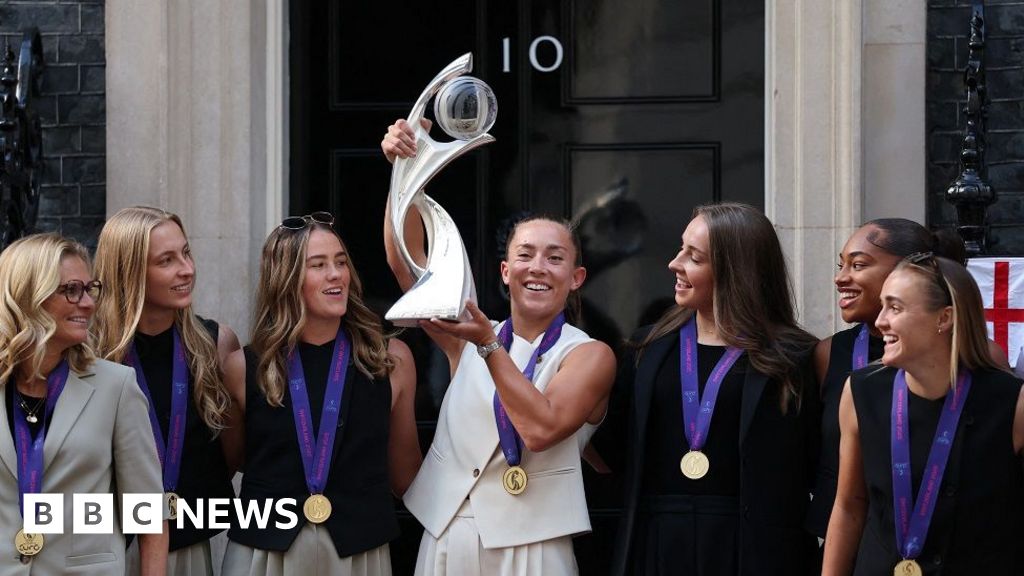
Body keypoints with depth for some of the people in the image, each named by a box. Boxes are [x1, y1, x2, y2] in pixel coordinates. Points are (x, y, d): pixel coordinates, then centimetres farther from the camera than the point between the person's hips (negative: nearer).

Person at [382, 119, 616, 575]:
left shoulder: (590, 355, -3)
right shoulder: (469, 337, 9)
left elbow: (542, 428, -19)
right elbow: (405, 262, 0)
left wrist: (488, 346, -22)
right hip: (445, 538, 4)